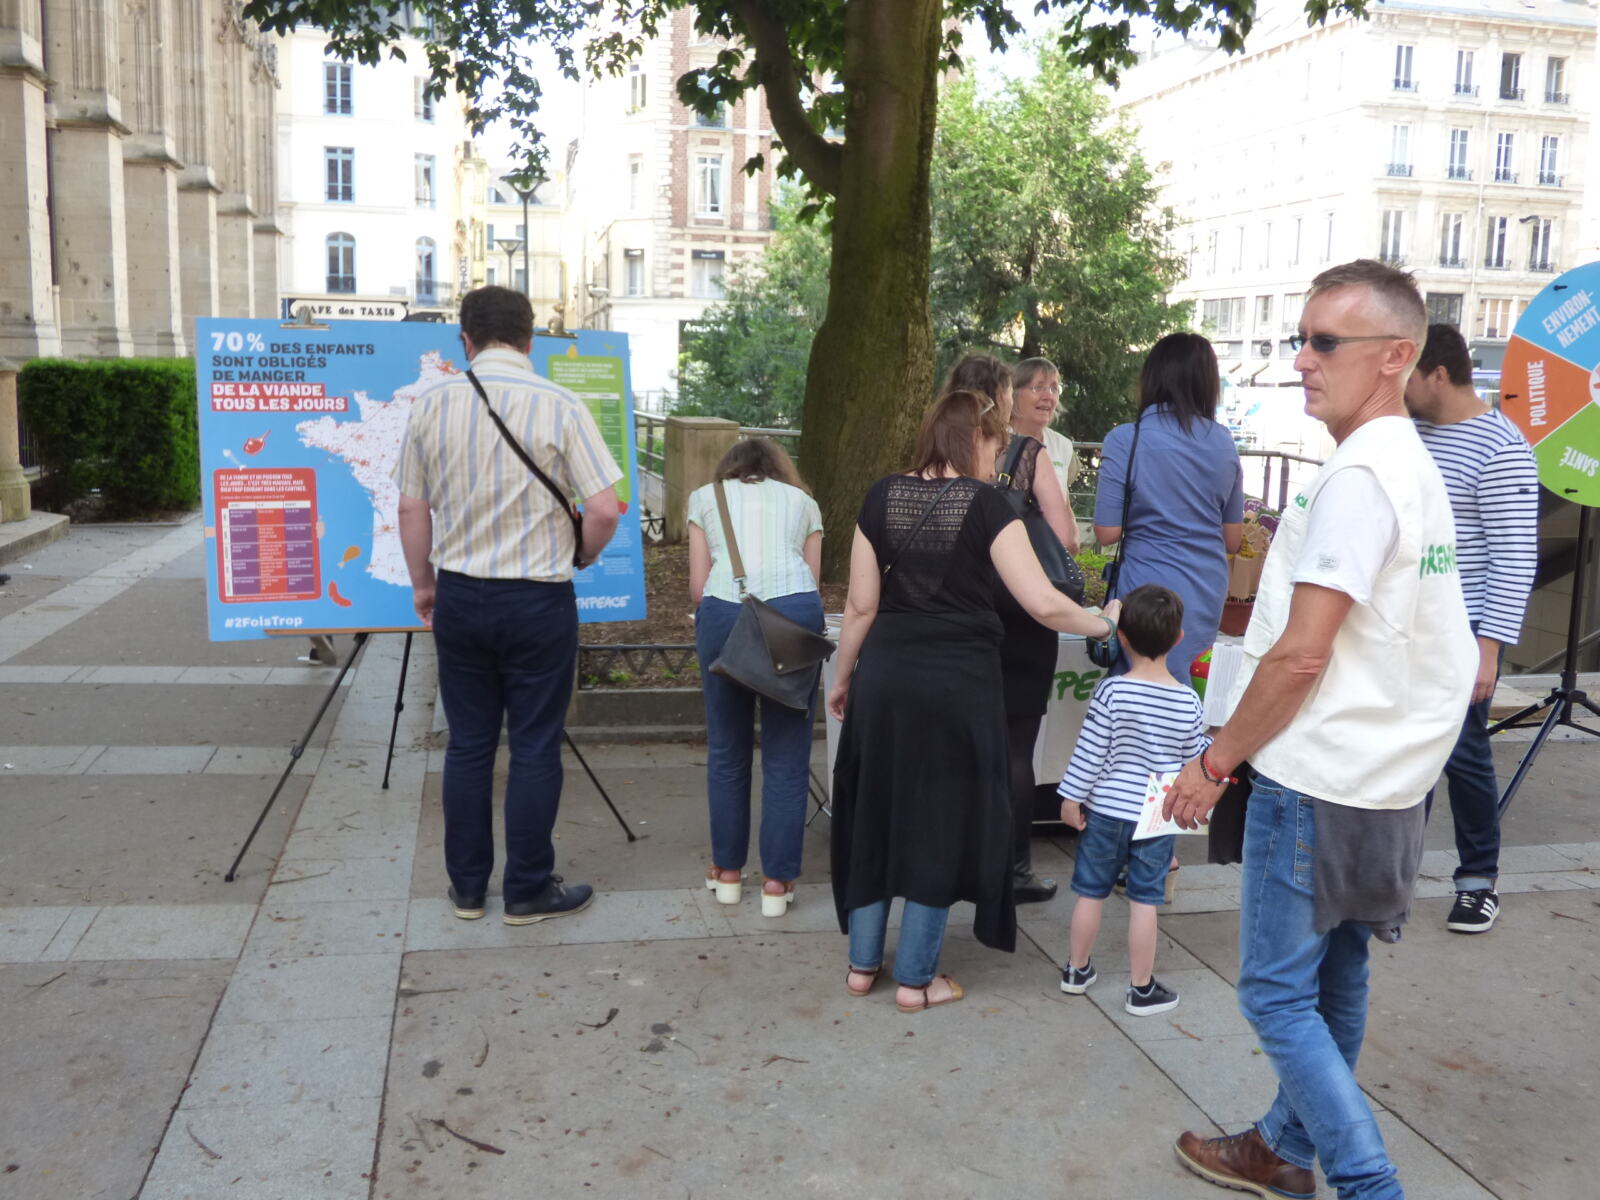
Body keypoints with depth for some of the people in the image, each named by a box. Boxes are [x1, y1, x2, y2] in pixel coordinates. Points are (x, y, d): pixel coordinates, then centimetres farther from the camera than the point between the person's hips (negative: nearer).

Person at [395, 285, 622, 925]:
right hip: (537, 601, -3)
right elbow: (604, 511, -13)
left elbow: (412, 508, 4)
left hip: (458, 596, 3)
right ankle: (528, 891, 18)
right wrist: (579, 557, 8)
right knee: (535, 749, 7)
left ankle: (467, 888, 25)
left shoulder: (432, 404, -1)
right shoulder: (561, 407, -10)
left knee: (468, 745, 14)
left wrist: (422, 582, 18)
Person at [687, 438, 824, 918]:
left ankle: (727, 871, 23)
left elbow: (698, 587, 15)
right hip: (795, 610, 0)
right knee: (786, 757, 7)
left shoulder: (705, 496, 24)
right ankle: (777, 881, 10)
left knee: (726, 752, 14)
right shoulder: (802, 500, 26)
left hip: (724, 612, 0)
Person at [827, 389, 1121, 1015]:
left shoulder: (882, 497, 3)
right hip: (959, 680, -4)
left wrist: (842, 678, 15)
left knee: (876, 811, 16)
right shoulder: (985, 503, -8)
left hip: (885, 674, 4)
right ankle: (916, 978, 17)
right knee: (941, 821, 8)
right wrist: (1104, 623, 4)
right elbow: (1042, 602, -13)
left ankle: (862, 963, 26)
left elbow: (861, 604, 4)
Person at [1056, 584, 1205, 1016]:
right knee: (1145, 901, 8)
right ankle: (1142, 989, 16)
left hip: (1104, 811, -1)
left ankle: (1078, 970, 29)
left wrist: (1071, 797, -4)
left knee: (1091, 892, 13)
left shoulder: (1111, 691, -14)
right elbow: (1196, 757, 3)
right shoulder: (1188, 702, -8)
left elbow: (1089, 752, -13)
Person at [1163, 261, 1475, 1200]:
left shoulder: (1358, 477, -19)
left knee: (1279, 994, 1)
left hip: (1319, 784, -10)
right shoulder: (1419, 468, 12)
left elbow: (1301, 656, -22)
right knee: (1334, 979, 19)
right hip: (1387, 783, 10)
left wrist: (1216, 762, -12)